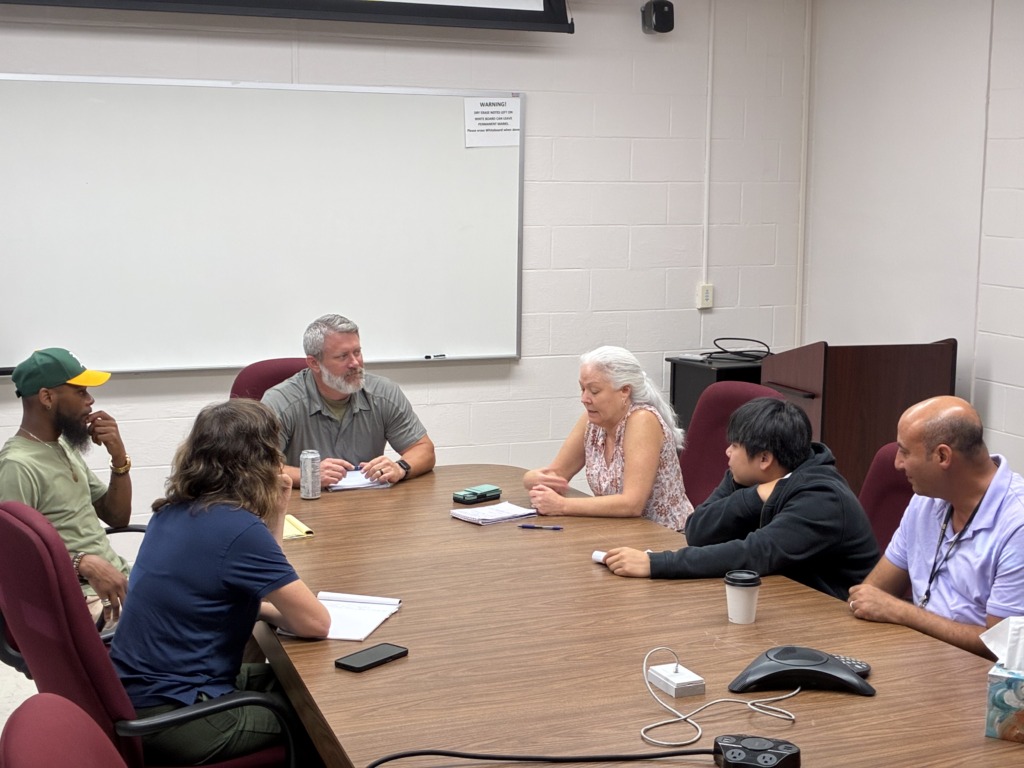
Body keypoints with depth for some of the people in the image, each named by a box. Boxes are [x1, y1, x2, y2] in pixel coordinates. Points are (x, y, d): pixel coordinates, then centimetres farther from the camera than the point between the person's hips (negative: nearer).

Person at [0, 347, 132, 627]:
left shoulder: (65, 448, 15)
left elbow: (117, 517, 17)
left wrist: (119, 458, 2)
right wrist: (84, 564, -30)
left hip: (120, 579, 9)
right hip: (84, 600, -9)